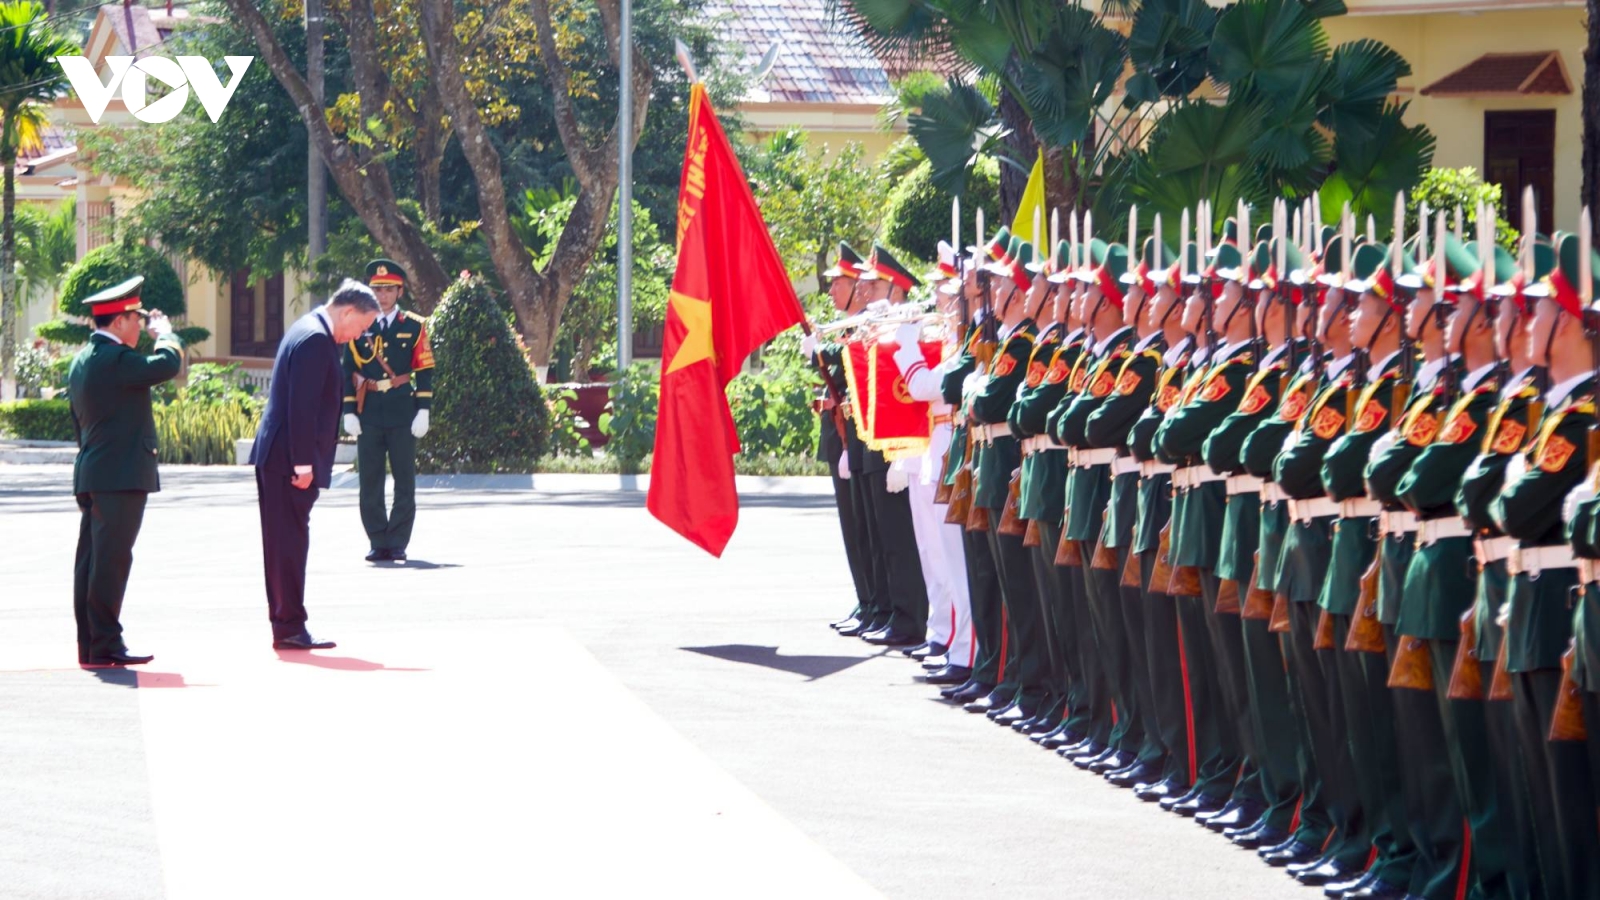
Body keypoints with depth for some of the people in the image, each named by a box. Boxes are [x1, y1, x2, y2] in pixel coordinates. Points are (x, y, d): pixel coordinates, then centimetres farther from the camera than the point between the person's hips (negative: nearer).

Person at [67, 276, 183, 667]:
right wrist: (164, 332, 1)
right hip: (122, 476, -10)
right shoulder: (114, 358, -15)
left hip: (91, 476, 10)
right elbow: (168, 364, -19)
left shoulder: (81, 361, 17)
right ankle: (105, 644, -10)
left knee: (92, 559, 9)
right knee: (111, 560, -9)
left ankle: (89, 644, 11)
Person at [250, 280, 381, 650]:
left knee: (284, 543, 12)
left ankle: (285, 626, 16)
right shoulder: (316, 339, -16)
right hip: (290, 459, -10)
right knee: (290, 542, -7)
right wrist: (303, 462, -21)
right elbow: (303, 406, -21)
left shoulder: (308, 330, 17)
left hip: (274, 456, 10)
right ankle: (290, 628, -5)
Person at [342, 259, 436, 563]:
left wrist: (422, 411, -5)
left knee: (404, 481, 0)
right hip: (369, 414, 1)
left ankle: (398, 543, 6)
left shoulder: (414, 327, 4)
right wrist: (349, 412, 0)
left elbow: (425, 371, 3)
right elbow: (348, 372, 8)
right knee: (370, 481, 1)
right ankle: (378, 543, 7)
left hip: (402, 414, -1)